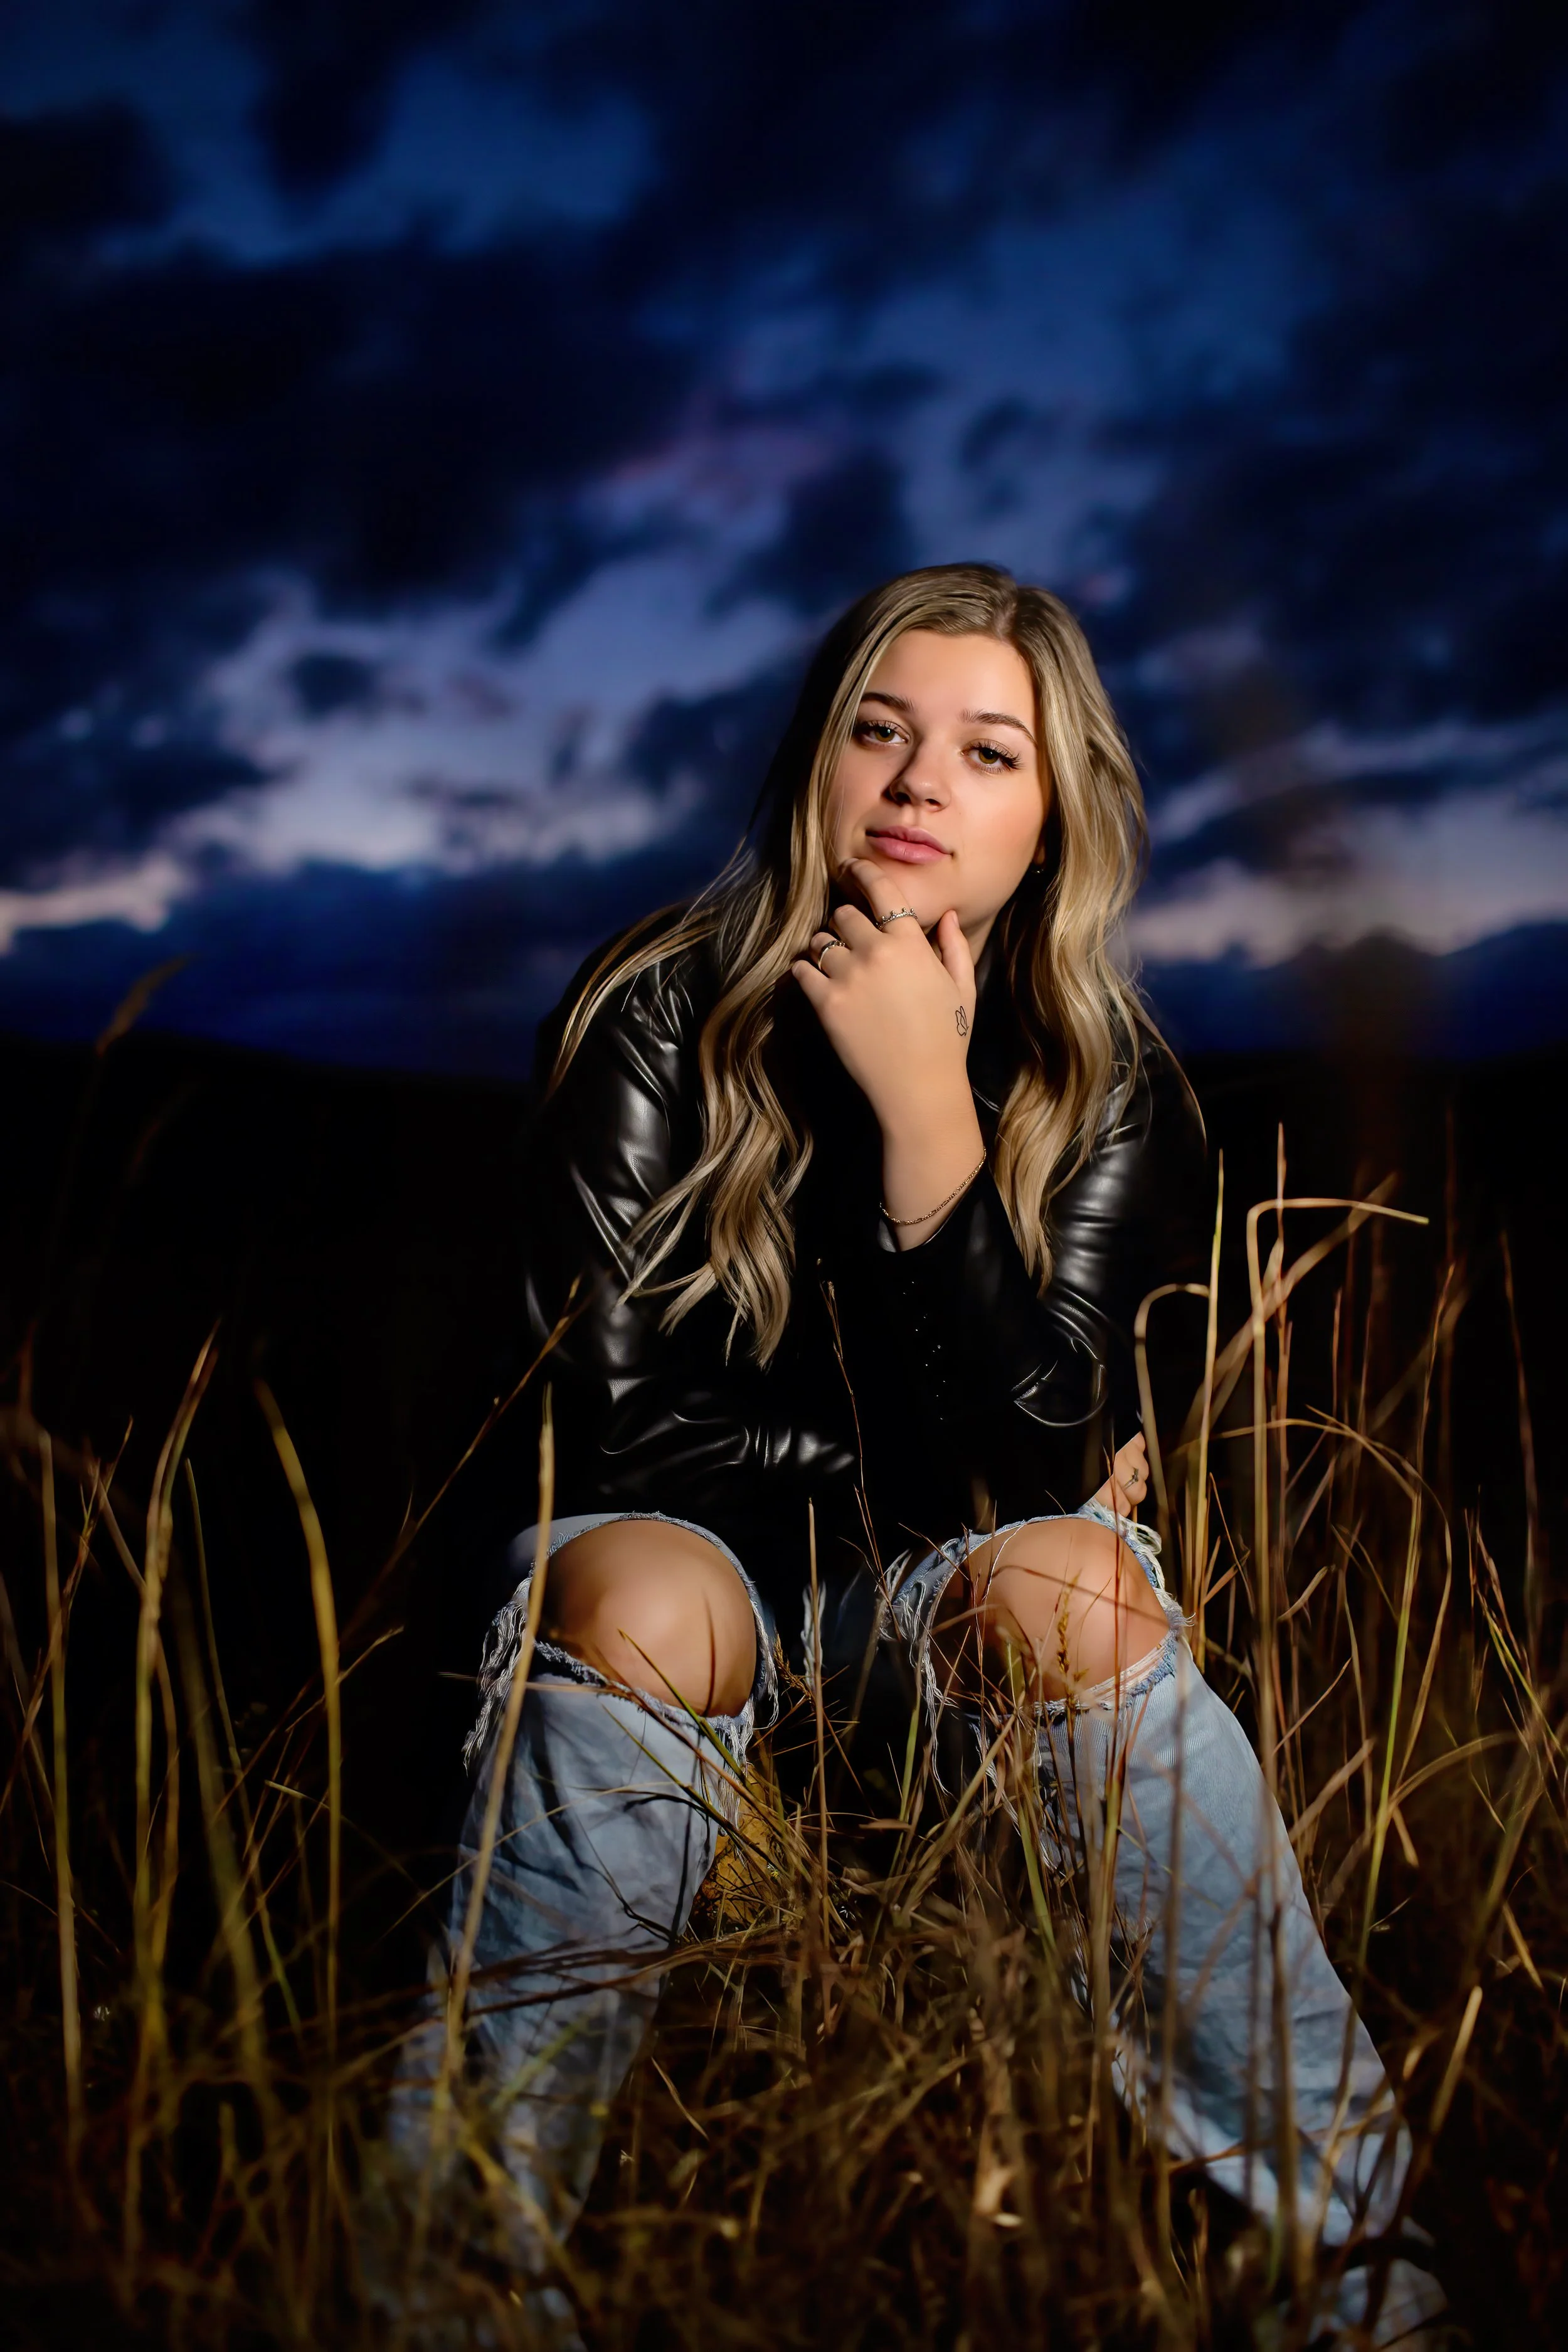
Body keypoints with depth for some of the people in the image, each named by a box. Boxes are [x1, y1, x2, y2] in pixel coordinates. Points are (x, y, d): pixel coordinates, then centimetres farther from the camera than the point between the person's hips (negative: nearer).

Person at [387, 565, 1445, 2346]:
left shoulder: (1108, 1087, -8)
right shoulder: (655, 1018, -11)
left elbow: (1015, 1458, -21)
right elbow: (614, 1405, -12)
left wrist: (925, 1112, -28)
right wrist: (897, 1468, -9)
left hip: (949, 1572, 1)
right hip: (693, 1538, 0)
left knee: (1071, 1584, -31)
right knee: (636, 1596, -33)